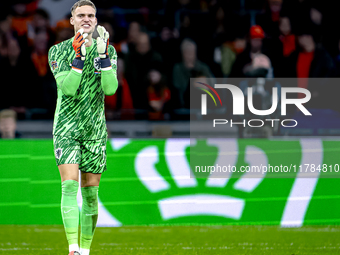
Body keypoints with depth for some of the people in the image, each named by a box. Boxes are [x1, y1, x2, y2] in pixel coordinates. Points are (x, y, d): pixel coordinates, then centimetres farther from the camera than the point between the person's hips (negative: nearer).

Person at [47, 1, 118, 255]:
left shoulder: (108, 50, 5)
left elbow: (110, 88, -10)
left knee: (91, 191, 4)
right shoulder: (59, 51, 0)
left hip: (95, 129, 2)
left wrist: (103, 54, -21)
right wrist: (79, 55, -24)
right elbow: (67, 87, -14)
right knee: (70, 185, -16)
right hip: (66, 127, -2)